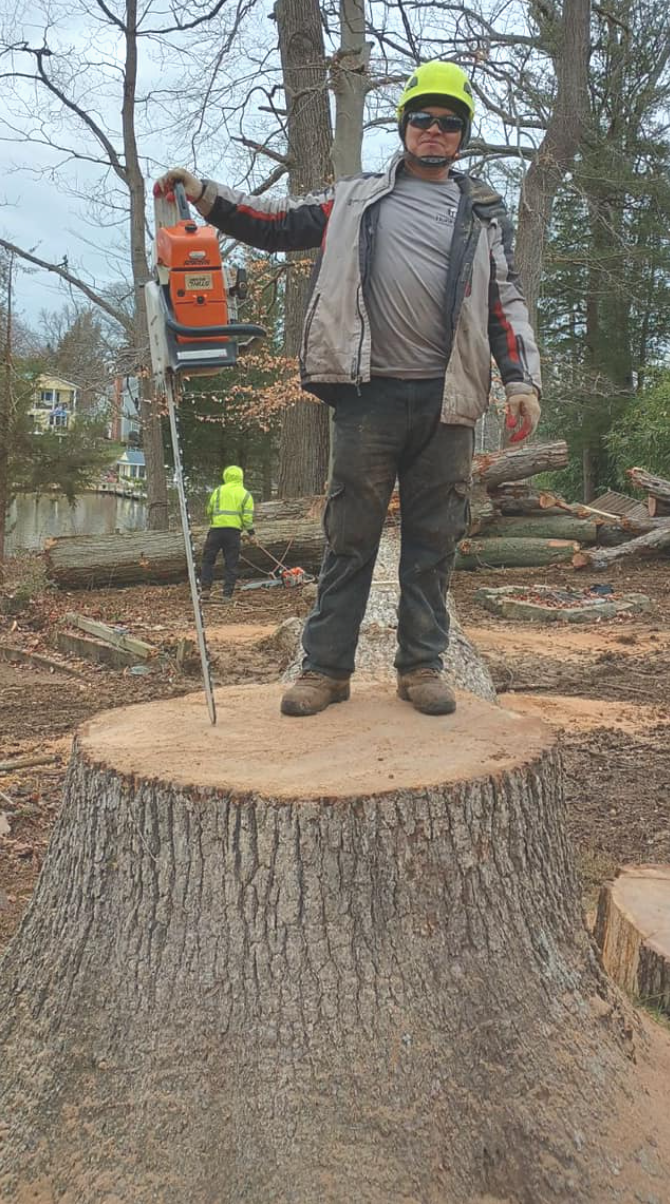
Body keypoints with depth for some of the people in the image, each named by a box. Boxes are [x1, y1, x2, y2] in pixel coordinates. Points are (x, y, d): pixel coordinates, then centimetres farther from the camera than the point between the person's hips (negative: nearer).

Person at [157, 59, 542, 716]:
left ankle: (421, 665, 14)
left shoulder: (485, 213, 17)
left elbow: (506, 303, 12)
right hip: (369, 392, -1)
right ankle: (324, 667, 6)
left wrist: (522, 380, 0)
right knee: (349, 537, 0)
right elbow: (276, 223, 18)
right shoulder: (356, 197, 16)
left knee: (433, 542, 4)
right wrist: (203, 192, 8)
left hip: (446, 398, 1)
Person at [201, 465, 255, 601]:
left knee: (208, 559, 10)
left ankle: (205, 589, 2)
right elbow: (247, 516, -1)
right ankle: (227, 593, 4)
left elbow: (209, 510, 8)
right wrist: (251, 532, 6)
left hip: (216, 529, 0)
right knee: (231, 564, 6)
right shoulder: (245, 494, 6)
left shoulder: (218, 491, 6)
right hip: (234, 531, 0)